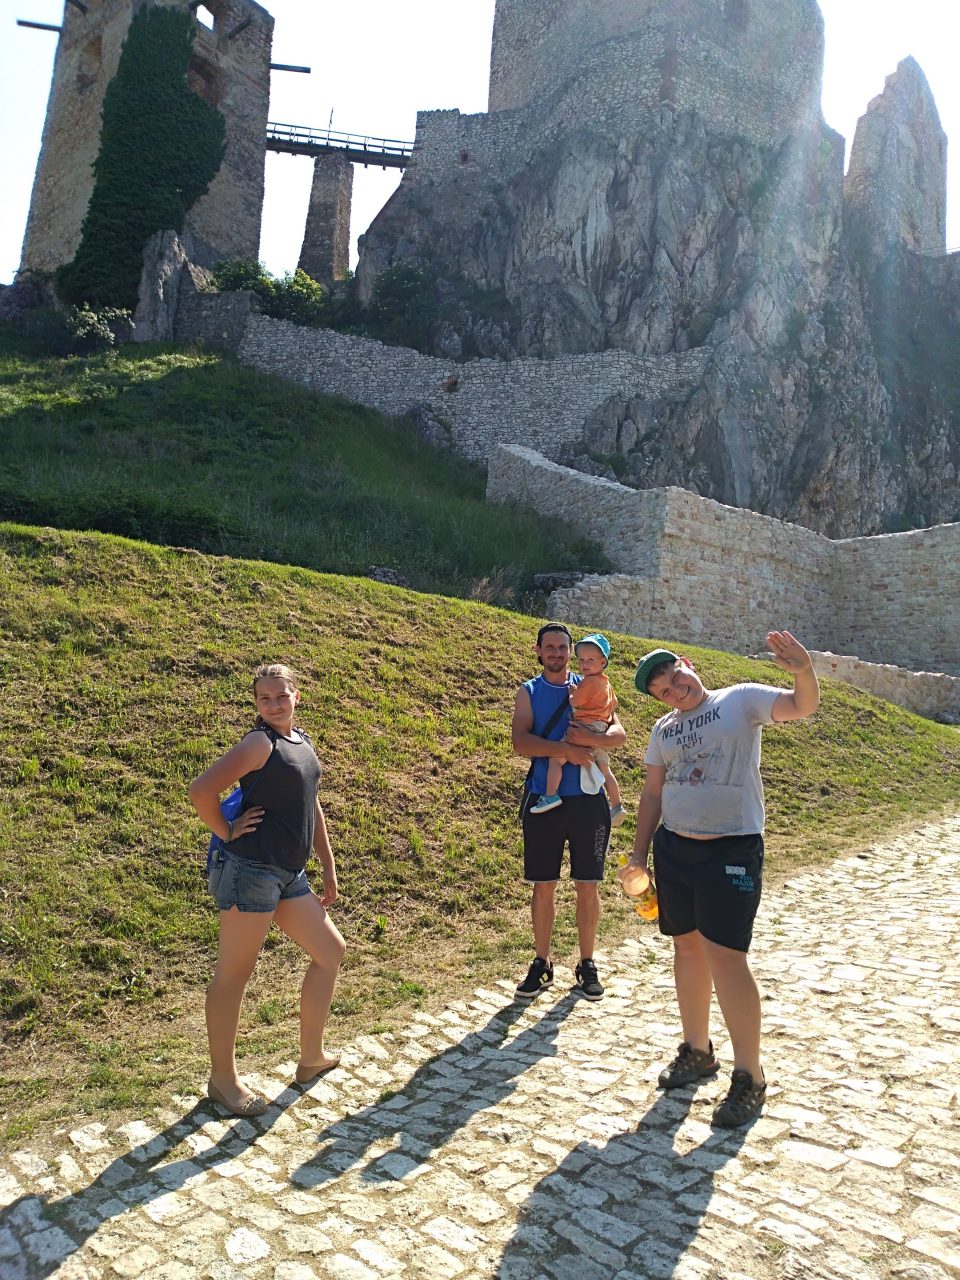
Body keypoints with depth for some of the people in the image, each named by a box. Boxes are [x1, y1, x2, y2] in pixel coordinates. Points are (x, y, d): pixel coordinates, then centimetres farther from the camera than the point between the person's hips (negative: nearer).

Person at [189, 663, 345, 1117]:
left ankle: (311, 1057, 30)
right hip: (249, 870, -9)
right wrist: (227, 833, -10)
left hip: (288, 874, 9)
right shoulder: (260, 743, -12)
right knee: (234, 974, 4)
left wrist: (328, 867, 19)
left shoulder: (301, 741, 12)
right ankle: (223, 1079, 21)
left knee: (330, 950, 16)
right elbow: (201, 789, -21)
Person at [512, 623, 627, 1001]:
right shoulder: (528, 693, 4)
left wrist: (589, 738, -23)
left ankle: (587, 964, 21)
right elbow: (520, 742, -11)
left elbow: (619, 734, -3)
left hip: (588, 799, 1)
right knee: (543, 886, 6)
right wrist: (565, 749, -23)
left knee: (588, 886, 7)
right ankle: (542, 964, 20)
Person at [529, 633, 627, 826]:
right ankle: (617, 807, 26)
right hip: (600, 734, 10)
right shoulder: (607, 684, 17)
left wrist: (572, 692, 6)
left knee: (555, 758, -13)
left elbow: (574, 702, -12)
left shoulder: (589, 681, -12)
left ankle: (551, 796, -20)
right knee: (604, 770, 19)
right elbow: (613, 706, 27)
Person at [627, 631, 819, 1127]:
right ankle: (697, 1051, 30)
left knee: (724, 954, -9)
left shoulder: (741, 700, -4)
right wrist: (638, 854, 11)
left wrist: (804, 671, -41)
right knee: (687, 946, 12)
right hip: (673, 848, 6)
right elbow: (652, 794, 14)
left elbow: (802, 706, -19)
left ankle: (749, 1077, 7)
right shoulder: (664, 730, 11)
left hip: (732, 849, -6)